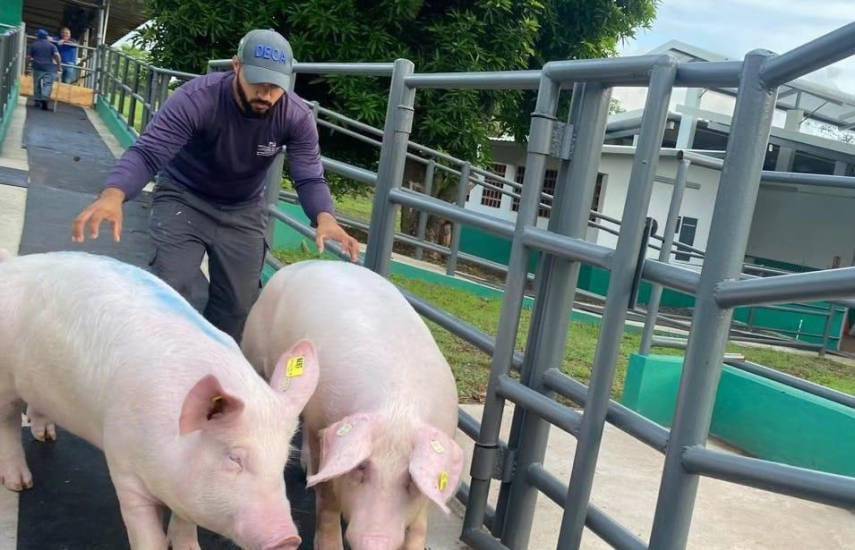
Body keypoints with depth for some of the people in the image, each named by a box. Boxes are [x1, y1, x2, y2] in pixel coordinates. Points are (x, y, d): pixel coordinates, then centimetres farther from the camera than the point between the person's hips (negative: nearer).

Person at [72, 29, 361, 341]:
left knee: (239, 303, 6)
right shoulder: (197, 98, -28)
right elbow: (147, 152, -34)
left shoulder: (297, 117, -19)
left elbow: (309, 178, -20)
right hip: (183, 200, -3)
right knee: (170, 290, -16)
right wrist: (113, 195, -55)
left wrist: (324, 217, -44)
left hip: (243, 212, 3)